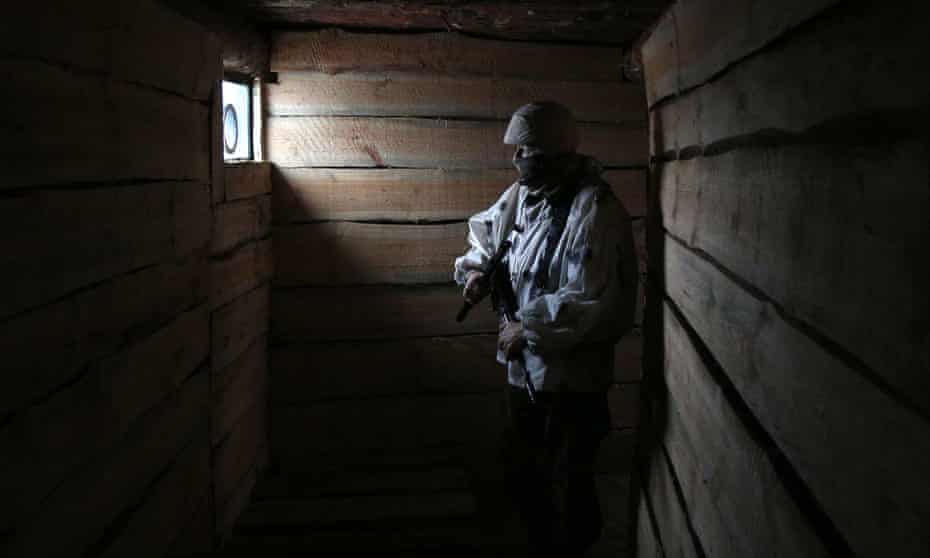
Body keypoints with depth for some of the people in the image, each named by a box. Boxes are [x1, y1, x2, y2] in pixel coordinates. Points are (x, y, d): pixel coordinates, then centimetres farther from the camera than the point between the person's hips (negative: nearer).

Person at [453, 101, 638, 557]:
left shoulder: (595, 211, -24)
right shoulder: (522, 195, 3)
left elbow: (592, 305, -30)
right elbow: (484, 229, 23)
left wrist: (527, 331, -20)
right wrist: (474, 267, 2)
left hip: (570, 377, -8)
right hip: (523, 368, 9)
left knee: (566, 490, 8)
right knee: (526, 476, 23)